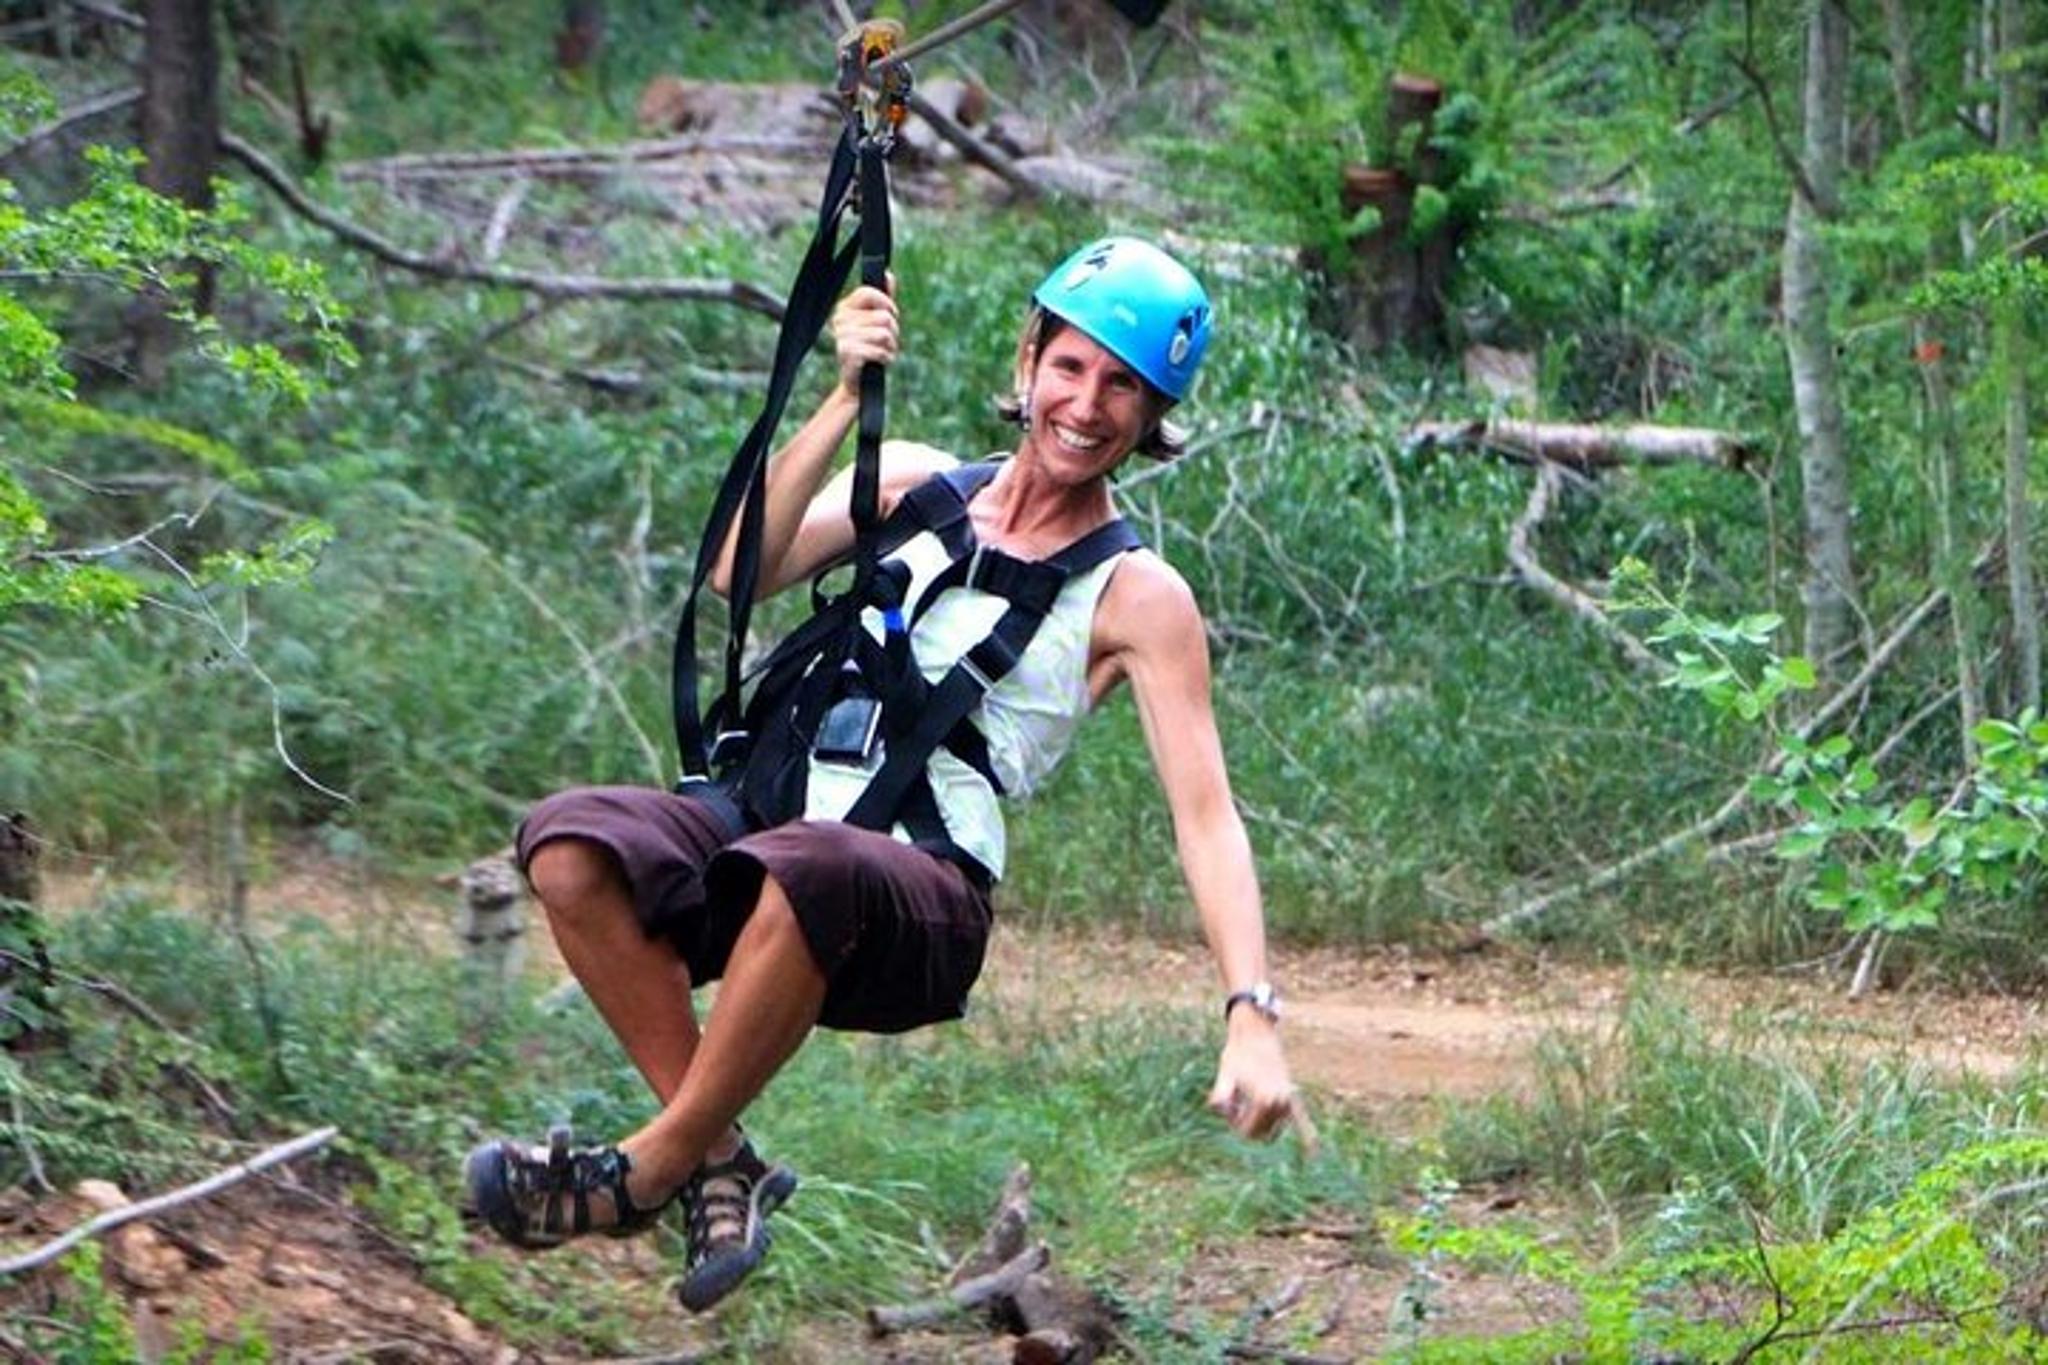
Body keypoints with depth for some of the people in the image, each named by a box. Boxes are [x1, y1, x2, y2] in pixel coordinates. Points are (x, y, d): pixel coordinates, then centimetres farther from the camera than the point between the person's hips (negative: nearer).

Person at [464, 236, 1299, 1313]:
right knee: (568, 845, -27)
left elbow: (1205, 816, -4)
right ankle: (718, 1162, -15)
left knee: (804, 868, -40)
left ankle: (647, 1172, -21)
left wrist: (1252, 1019, -16)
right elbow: (738, 573, -1)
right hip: (774, 828, 4)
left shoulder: (1136, 600, 4)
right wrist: (846, 400, -11)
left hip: (921, 903, -4)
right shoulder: (917, 485, 15)